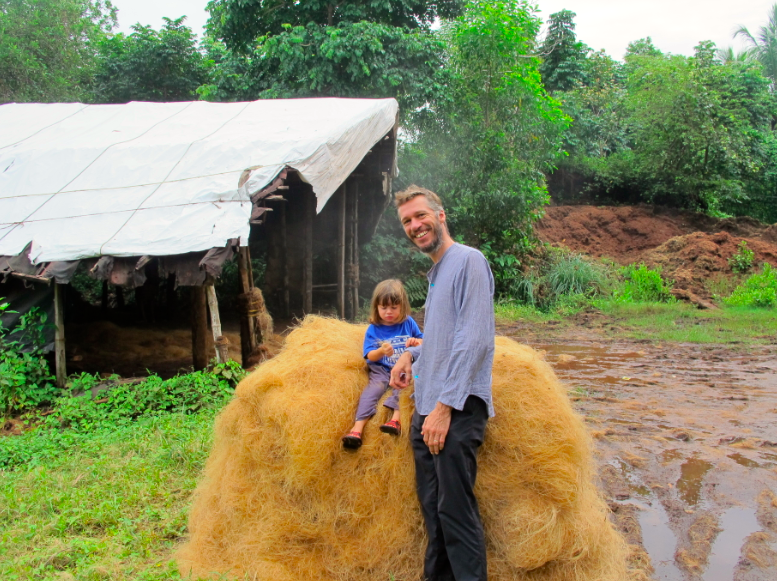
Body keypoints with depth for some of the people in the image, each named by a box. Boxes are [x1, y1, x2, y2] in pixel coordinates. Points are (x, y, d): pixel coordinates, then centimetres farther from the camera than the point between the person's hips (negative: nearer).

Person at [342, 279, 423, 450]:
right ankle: (358, 426, -43)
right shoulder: (373, 329, 5)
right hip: (381, 370, -1)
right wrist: (381, 351, -24)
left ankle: (396, 417, -46)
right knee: (374, 387, -29)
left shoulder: (408, 323, 9)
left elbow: (422, 341, 18)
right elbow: (370, 356, -2)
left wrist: (417, 342, -7)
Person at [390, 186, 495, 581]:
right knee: (432, 507, 15)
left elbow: (474, 340, -17)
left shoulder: (469, 260, -9)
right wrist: (412, 354, 13)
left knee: (456, 511, -6)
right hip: (425, 408, 9)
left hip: (456, 409, -9)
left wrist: (445, 406, -20)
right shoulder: (435, 271, 19)